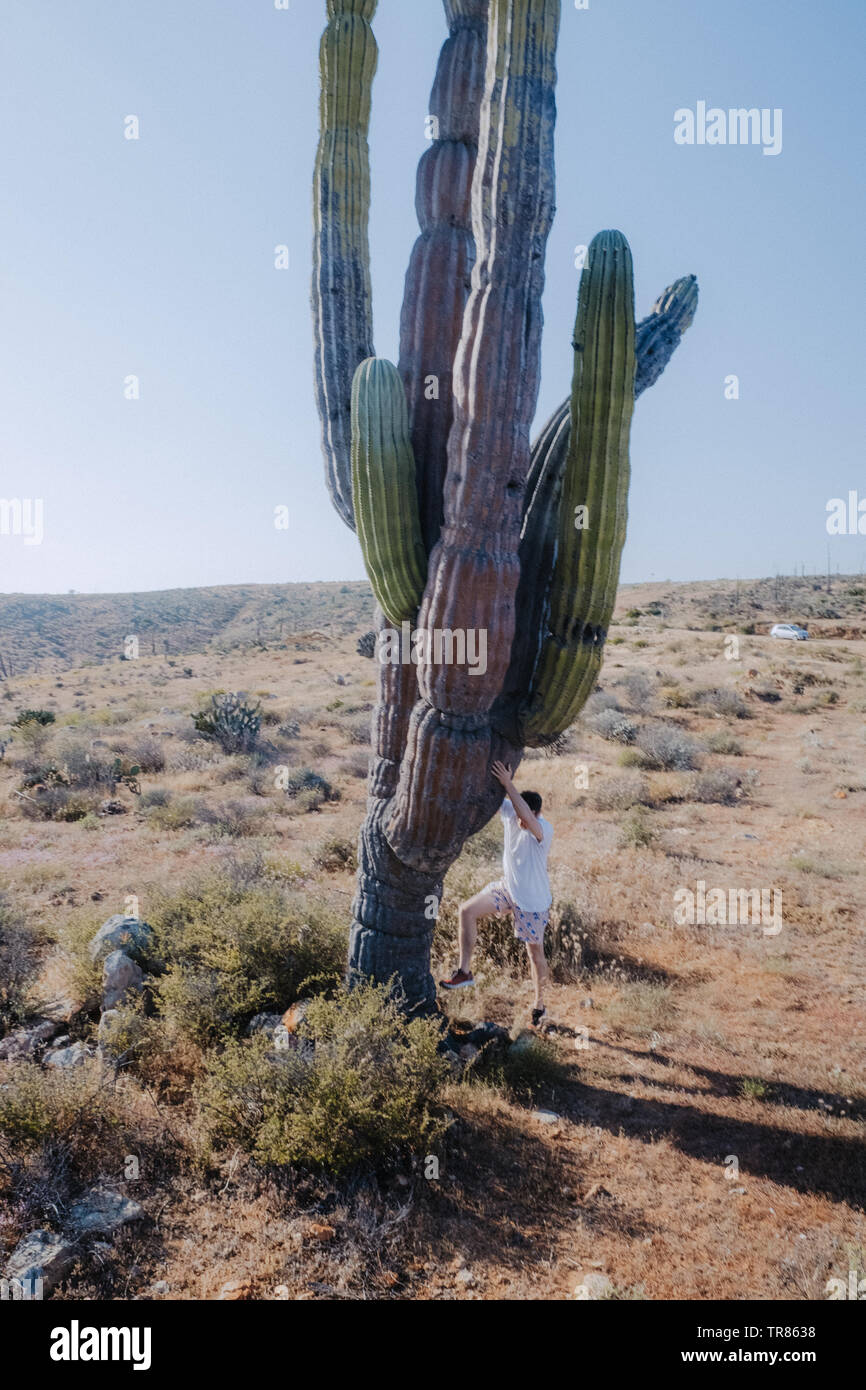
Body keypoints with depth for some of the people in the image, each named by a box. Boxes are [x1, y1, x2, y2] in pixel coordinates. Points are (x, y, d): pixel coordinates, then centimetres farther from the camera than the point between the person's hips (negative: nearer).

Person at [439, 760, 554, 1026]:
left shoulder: (544, 829, -30)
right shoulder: (509, 813, -13)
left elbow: (527, 818, -52)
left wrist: (508, 784, -57)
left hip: (533, 901, -5)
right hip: (507, 888, 5)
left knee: (535, 954, 10)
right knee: (468, 910, -7)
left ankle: (540, 1005, 32)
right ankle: (465, 972, 4)